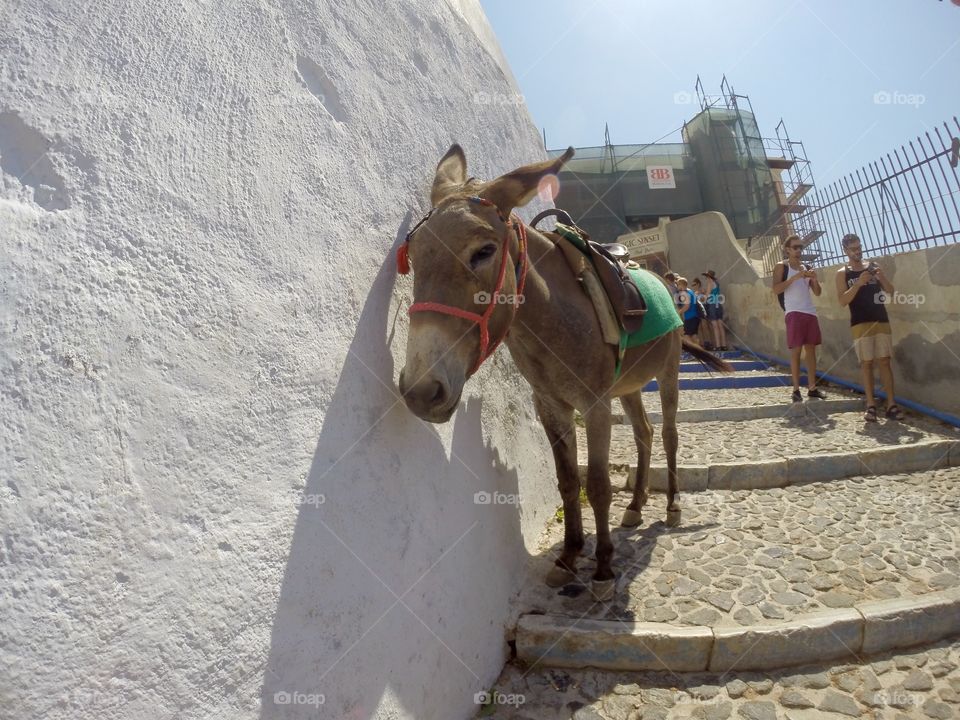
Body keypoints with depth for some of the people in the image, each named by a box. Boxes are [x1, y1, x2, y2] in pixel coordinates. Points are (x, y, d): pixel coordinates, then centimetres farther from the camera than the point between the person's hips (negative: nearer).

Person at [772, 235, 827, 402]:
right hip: (793, 313, -6)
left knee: (811, 349, 7)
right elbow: (776, 290, -13)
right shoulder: (781, 267, 1)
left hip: (810, 312, 6)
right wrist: (795, 277, -20)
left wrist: (814, 279, -3)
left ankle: (812, 388, 12)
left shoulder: (806, 268, 17)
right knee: (796, 350, -7)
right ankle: (796, 389, -2)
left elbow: (818, 292, 15)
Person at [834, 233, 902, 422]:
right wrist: (858, 283, -20)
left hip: (881, 321, 2)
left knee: (884, 361, 1)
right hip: (860, 324, -2)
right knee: (866, 363, -2)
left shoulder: (873, 265, 10)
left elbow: (891, 291, 7)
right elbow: (842, 301, -8)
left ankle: (891, 404, 3)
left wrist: (882, 277, -11)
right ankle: (871, 405, 3)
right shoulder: (843, 273, 2)